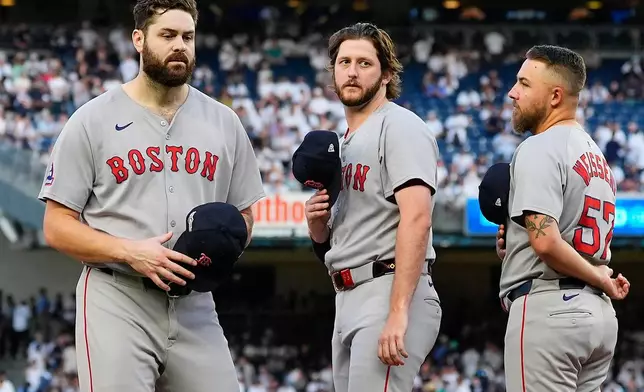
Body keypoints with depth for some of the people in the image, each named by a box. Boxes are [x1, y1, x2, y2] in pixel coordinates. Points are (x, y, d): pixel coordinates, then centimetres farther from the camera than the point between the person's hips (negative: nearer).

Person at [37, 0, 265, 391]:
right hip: (117, 302, -3)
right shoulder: (92, 120, 1)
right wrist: (130, 252, -16)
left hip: (195, 309, 4)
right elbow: (58, 226, 0)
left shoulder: (223, 122, 12)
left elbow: (242, 216, 19)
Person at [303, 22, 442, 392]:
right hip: (348, 299, 10)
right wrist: (317, 221, 2)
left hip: (388, 292, -10)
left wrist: (398, 312, -28)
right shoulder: (344, 142, 21)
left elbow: (416, 219, -20)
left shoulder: (401, 127, -7)